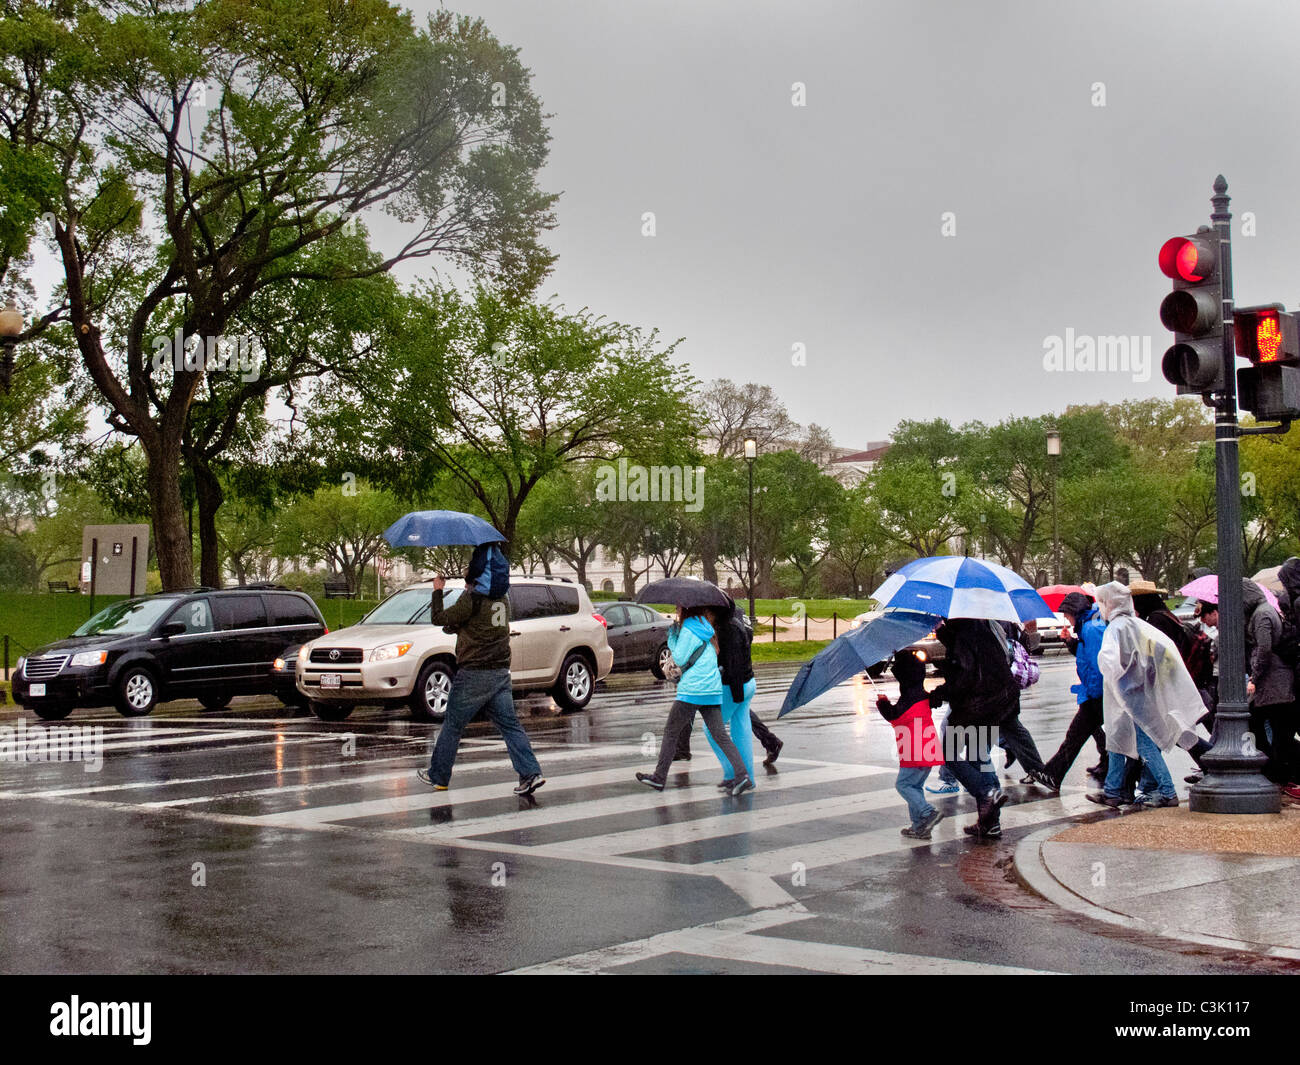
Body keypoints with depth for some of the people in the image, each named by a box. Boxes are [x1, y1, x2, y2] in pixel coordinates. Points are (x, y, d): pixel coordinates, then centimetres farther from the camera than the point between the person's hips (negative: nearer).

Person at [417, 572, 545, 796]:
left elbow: (439, 618, -5)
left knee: (452, 725, 8)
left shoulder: (472, 598, -10)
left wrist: (437, 592, 7)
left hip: (474, 674, -6)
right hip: (501, 673, 6)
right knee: (510, 725, 3)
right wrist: (456, 627, 29)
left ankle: (438, 776, 17)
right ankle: (531, 773, -9)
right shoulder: (502, 600, 13)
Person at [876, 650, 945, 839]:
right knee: (915, 785, 15)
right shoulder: (922, 694, 14)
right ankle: (920, 827, 14)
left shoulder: (910, 696, -16)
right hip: (928, 751, 10)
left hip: (916, 753, -10)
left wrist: (883, 703, 0)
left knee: (903, 784, -3)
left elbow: (893, 716, -17)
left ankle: (929, 813, -13)